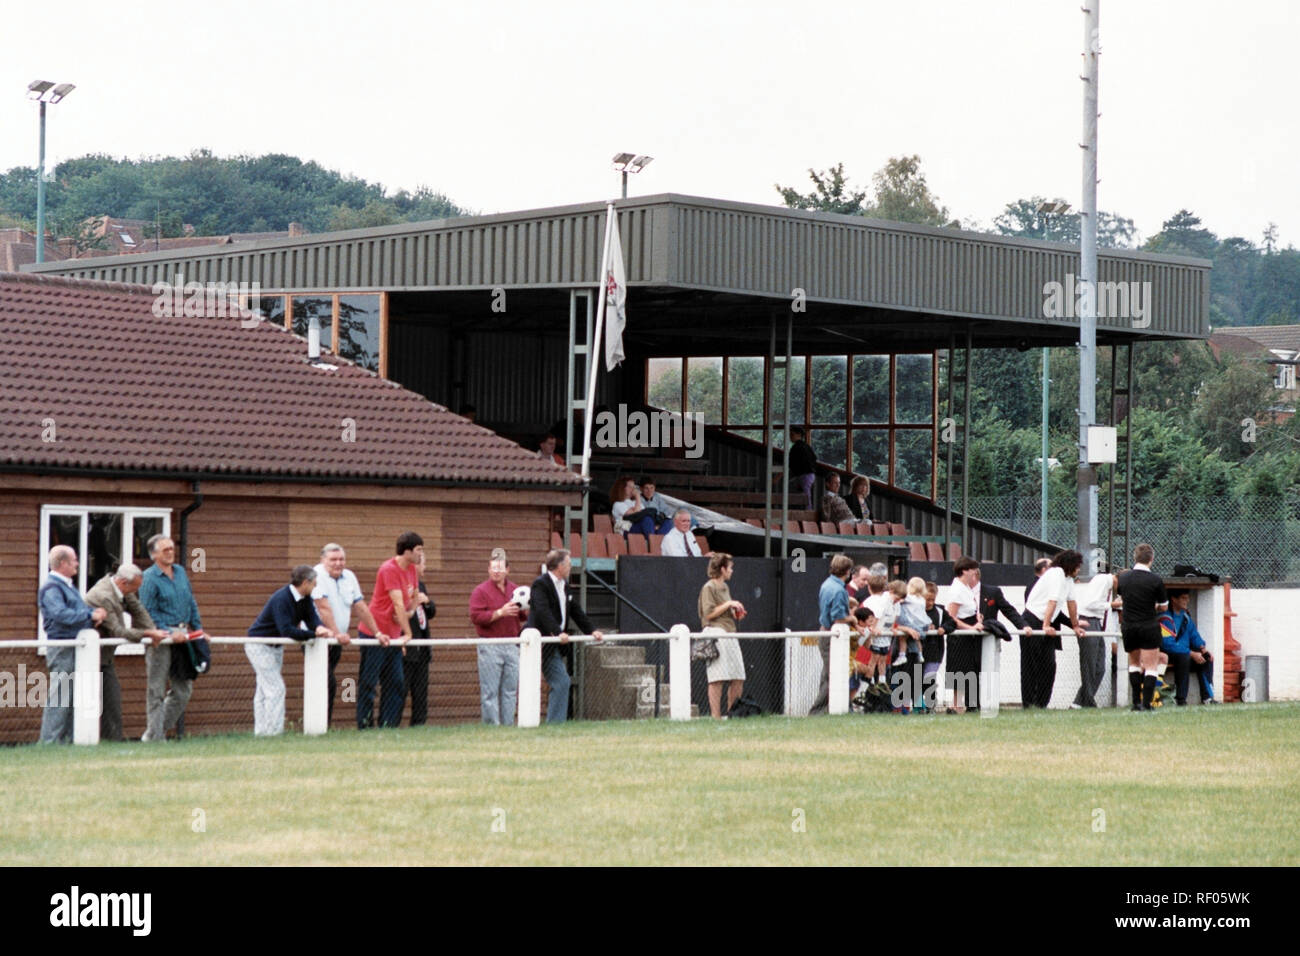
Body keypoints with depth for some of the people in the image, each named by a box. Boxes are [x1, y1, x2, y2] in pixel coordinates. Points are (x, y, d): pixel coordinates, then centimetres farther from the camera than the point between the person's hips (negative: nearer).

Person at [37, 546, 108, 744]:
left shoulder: (67, 586, 21)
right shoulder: (51, 588, -12)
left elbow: (79, 609, 26)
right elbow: (61, 614, -25)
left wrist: (94, 611, 4)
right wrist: (90, 615, -23)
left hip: (75, 647, 10)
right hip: (62, 647, -10)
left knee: (73, 696, 11)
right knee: (59, 696, -11)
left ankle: (68, 738, 16)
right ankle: (50, 740, -10)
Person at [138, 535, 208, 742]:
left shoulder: (180, 572, 13)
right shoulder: (149, 577, -9)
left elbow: (191, 603, 22)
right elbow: (149, 613, -12)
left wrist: (198, 627, 15)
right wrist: (169, 633, -18)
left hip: (182, 636, 7)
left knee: (184, 689, 9)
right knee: (156, 690, -2)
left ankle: (158, 731, 19)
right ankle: (154, 736, 3)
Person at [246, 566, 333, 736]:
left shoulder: (304, 599, -2)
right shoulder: (281, 599, -29)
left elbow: (312, 618, -7)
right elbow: (286, 630, -35)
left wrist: (321, 628, -31)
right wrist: (314, 634, -32)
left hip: (276, 646, 9)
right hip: (259, 646, -9)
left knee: (264, 689, 11)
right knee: (275, 689, -13)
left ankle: (261, 730, 14)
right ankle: (272, 731, -11)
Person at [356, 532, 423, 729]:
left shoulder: (412, 569, 8)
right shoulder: (389, 569, -17)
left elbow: (415, 596, 20)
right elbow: (398, 603, -20)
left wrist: (408, 612, -2)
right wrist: (407, 633, -22)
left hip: (394, 636, 8)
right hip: (374, 634, -8)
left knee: (397, 683, 5)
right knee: (368, 682, -3)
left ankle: (388, 725, 8)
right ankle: (364, 725, -1)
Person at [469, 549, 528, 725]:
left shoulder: (514, 590, 16)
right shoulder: (481, 591, -2)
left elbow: (522, 617, 25)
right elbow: (475, 617, -13)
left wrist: (526, 611, 1)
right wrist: (500, 613, -20)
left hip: (511, 646, 6)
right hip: (490, 648, -5)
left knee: (511, 690, 7)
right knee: (490, 692, -7)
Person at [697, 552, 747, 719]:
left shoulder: (725, 587, 21)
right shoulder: (709, 587, -5)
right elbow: (709, 613, -12)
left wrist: (735, 612, 13)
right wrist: (729, 604, -10)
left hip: (729, 633, 9)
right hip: (715, 633, -9)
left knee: (738, 678, 3)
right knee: (717, 679, -11)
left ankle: (732, 713, 10)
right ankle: (716, 716, -11)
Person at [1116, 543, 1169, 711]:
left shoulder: (1123, 577, 0)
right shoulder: (1155, 580, -12)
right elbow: (1164, 606, -1)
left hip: (1128, 627, 4)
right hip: (1149, 627, -4)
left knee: (1134, 663, 21)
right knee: (1150, 667, 0)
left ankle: (1136, 702, 20)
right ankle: (1146, 703, -9)